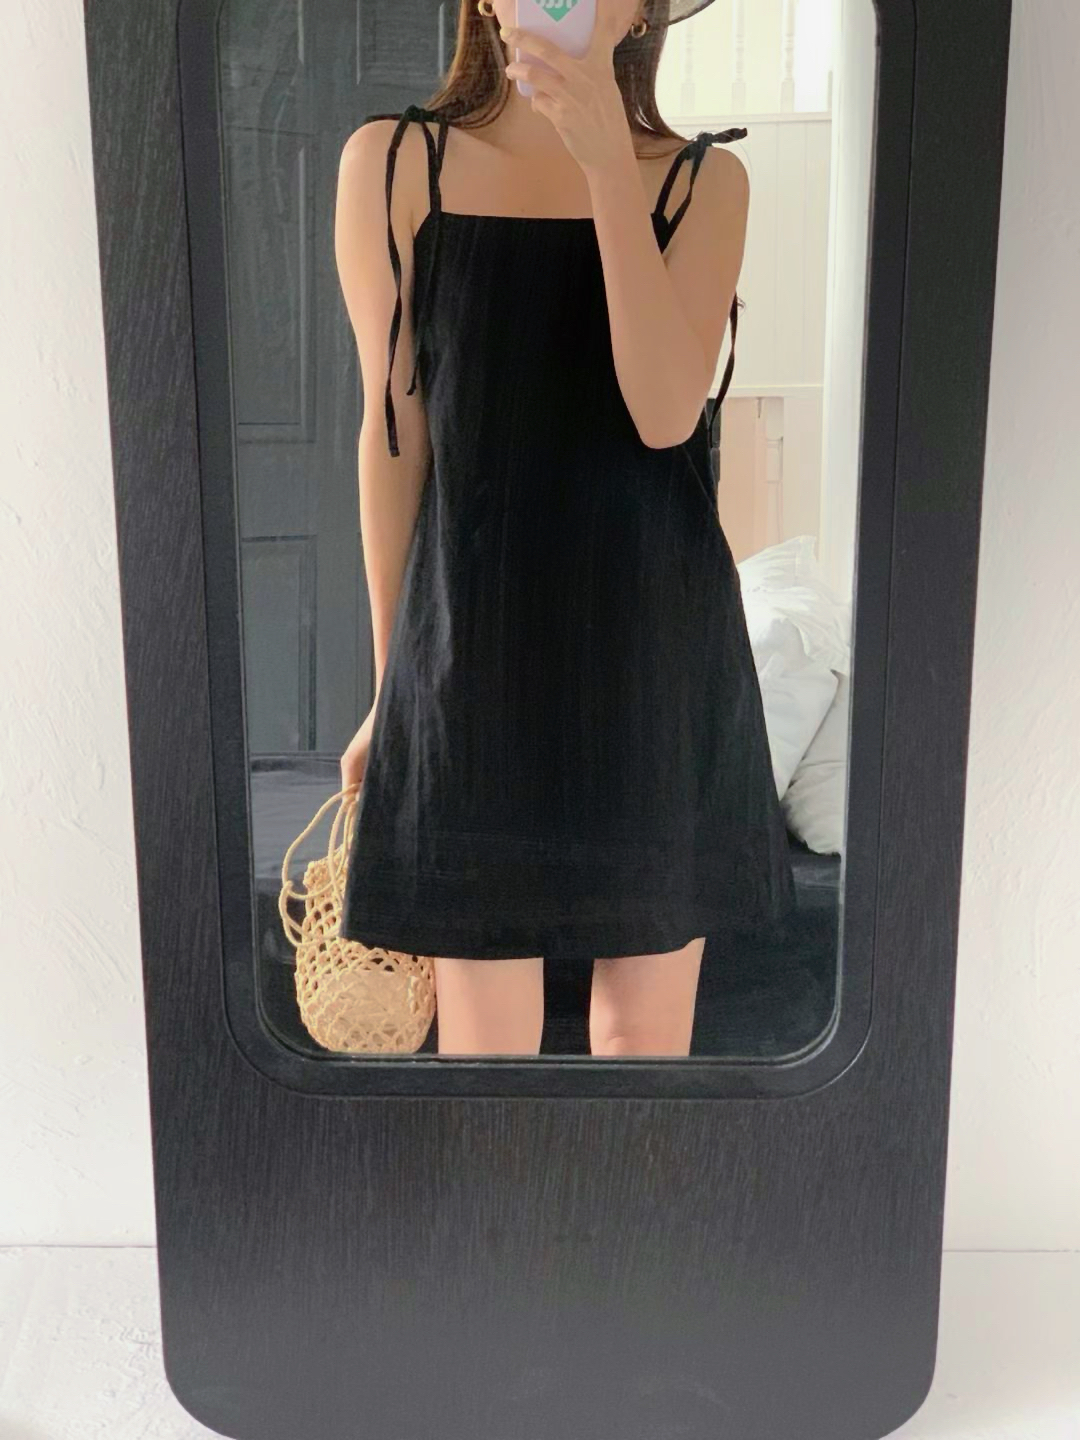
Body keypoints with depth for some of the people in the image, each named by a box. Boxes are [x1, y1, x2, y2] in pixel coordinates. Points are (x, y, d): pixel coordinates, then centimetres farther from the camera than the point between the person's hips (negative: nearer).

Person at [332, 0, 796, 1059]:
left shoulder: (704, 179, 3)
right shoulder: (392, 163, 1)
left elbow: (666, 411, -13)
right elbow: (394, 434, 3)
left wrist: (608, 164, -18)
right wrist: (389, 679, 6)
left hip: (656, 647, 1)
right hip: (475, 648, -1)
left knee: (647, 1026, 11)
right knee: (486, 1032, 7)